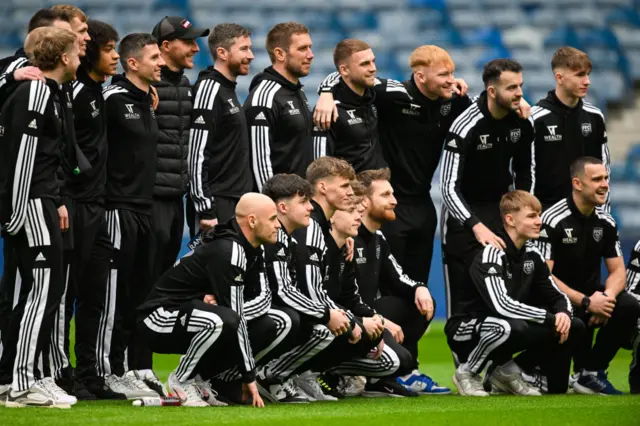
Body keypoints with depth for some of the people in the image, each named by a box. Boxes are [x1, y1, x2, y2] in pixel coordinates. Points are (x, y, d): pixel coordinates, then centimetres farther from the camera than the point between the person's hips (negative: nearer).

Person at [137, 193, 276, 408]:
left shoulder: (249, 249, 6)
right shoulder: (229, 252, -23)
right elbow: (234, 316, -25)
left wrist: (212, 295, -9)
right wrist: (249, 376, -22)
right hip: (160, 319, -10)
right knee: (223, 321, -37)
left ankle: (195, 377, 6)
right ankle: (181, 380, -15)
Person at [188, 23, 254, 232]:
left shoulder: (228, 90, 17)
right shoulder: (209, 89, -13)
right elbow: (197, 154, -19)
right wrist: (205, 210, -21)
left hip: (236, 202, 9)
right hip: (219, 205, -9)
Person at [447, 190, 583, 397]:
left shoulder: (531, 254, 5)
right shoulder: (490, 253, -20)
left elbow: (557, 295, 8)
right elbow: (501, 305, -32)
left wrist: (563, 313, -18)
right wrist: (551, 319, -28)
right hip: (466, 331, -8)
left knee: (574, 328, -4)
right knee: (507, 327, -42)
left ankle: (508, 371, 7)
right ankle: (467, 372, -13)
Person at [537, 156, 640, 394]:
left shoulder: (606, 222, 5)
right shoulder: (553, 220, -15)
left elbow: (617, 270, 6)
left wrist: (607, 296, -19)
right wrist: (586, 302, -25)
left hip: (592, 296, 6)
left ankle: (591, 372, -7)